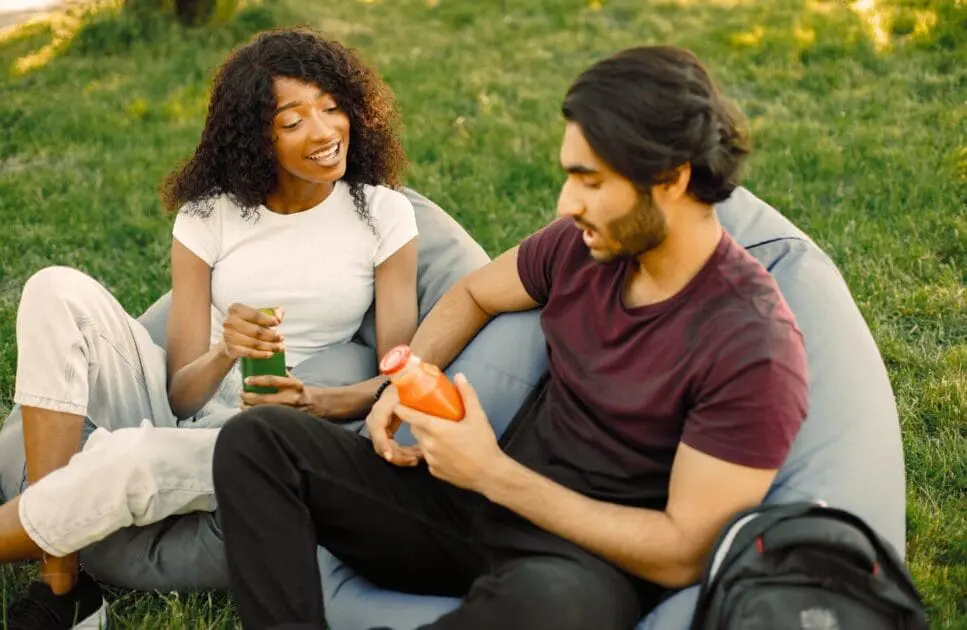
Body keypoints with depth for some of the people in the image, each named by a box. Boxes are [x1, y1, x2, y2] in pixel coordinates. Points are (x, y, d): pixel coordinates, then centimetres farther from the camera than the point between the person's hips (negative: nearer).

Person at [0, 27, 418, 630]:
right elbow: (182, 393, -4)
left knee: (129, 460, -36)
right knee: (59, 291, -23)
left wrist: (321, 403, -25)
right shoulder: (210, 215, 0)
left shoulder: (383, 214, -4)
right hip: (179, 415, 3)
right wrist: (224, 353, -28)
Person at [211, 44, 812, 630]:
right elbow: (472, 295, 19)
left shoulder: (754, 348, -19)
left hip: (592, 562, -6)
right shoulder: (583, 245, -1)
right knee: (256, 439, -9)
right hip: (487, 500, 7)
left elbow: (685, 552, -19)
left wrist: (493, 472, -20)